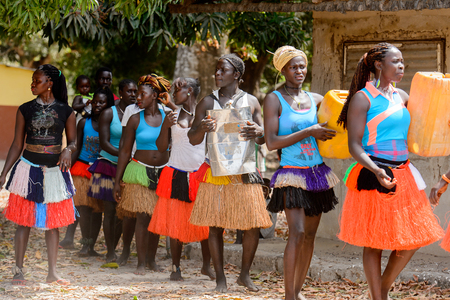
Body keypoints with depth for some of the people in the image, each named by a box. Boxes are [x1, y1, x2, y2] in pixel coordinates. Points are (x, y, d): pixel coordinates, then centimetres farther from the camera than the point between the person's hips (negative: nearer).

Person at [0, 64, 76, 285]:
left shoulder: (65, 111, 2)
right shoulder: (25, 109, 2)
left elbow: (73, 141, 7)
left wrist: (68, 150, -17)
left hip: (55, 170, 1)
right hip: (29, 169, 0)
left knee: (52, 223, 7)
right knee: (24, 222, 1)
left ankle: (52, 272, 16)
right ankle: (18, 271, 9)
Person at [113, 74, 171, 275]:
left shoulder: (167, 118, 2)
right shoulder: (135, 120, -1)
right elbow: (125, 151, 2)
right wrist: (117, 181, 0)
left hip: (163, 171, 2)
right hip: (140, 170, -2)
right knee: (142, 217, -6)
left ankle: (151, 259, 19)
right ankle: (141, 262, 0)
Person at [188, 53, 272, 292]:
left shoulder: (251, 102, 9)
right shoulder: (208, 103, 6)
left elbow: (265, 138, 12)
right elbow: (193, 139, 5)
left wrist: (258, 132, -12)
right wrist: (202, 127, -17)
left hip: (245, 172, 1)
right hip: (216, 173, -1)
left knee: (253, 225, -2)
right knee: (215, 225, -1)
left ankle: (245, 274, 16)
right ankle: (220, 279, 9)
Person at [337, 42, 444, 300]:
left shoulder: (402, 97, 13)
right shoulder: (362, 98, -6)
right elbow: (355, 145, -12)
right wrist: (376, 171, -27)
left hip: (403, 174, 7)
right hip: (374, 176, -7)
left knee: (411, 240, 7)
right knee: (375, 242, 0)